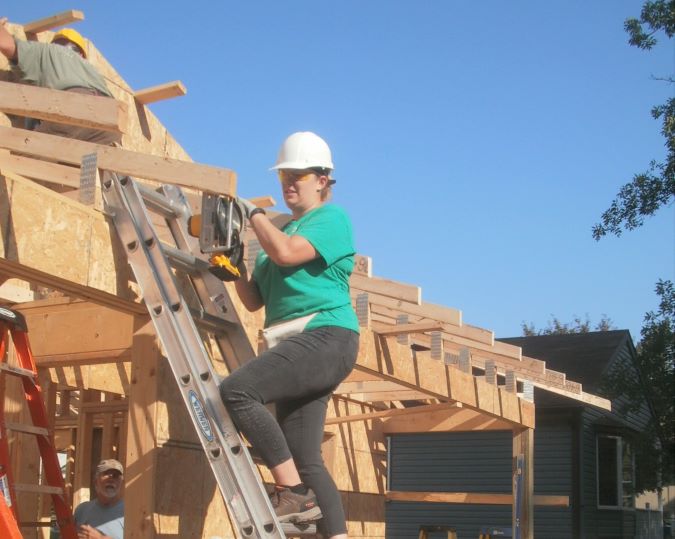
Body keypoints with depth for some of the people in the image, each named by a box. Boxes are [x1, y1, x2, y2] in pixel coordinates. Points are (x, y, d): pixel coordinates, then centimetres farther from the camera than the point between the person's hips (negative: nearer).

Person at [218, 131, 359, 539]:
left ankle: (293, 491, -20)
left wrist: (254, 213, -5)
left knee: (237, 390, -25)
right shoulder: (285, 231, 26)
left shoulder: (332, 218, 2)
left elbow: (286, 253, -18)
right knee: (306, 460, 1)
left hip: (326, 338, -9)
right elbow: (254, 300, 22)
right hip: (299, 349, 9)